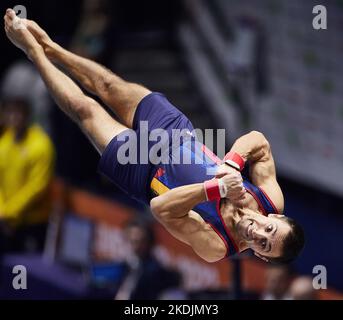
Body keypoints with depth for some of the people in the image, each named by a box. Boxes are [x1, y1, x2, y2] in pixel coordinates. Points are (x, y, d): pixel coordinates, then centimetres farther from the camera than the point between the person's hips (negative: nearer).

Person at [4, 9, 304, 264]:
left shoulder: (214, 247, -36)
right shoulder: (272, 198, -24)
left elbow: (161, 208, -44)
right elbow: (257, 140, -14)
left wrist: (215, 189, -54)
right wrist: (231, 164, -33)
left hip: (142, 170, -4)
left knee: (83, 107, 5)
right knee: (109, 85, 13)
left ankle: (33, 50, 31)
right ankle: (49, 47, 41)